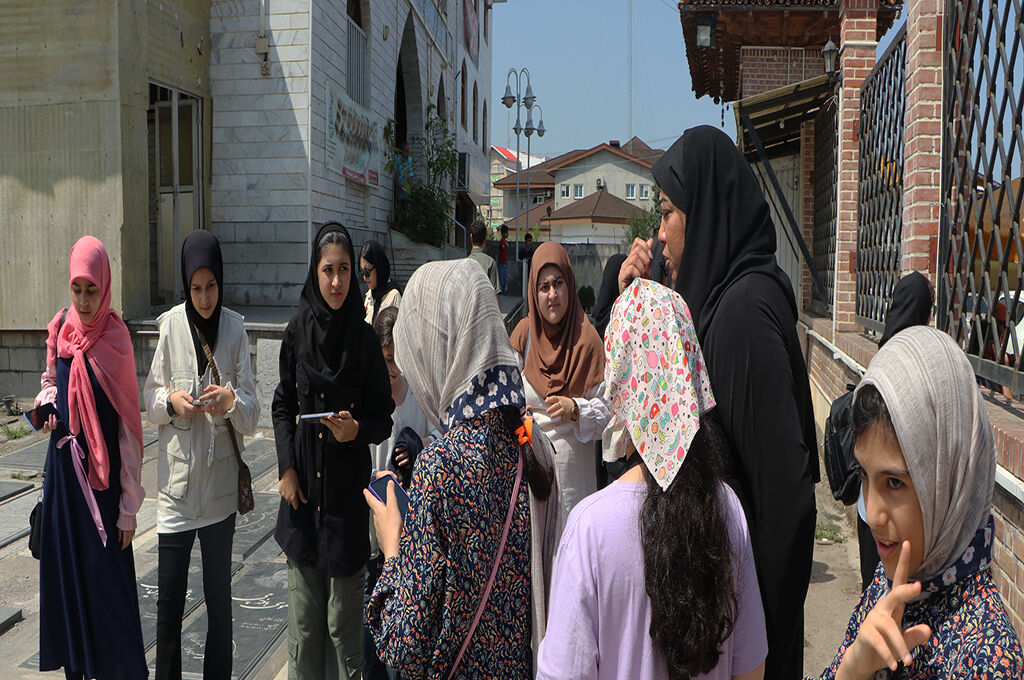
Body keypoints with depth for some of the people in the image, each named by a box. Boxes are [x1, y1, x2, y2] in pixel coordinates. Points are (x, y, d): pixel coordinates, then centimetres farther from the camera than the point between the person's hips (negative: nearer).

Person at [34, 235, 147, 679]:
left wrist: (129, 508, -11)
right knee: (65, 568, 12)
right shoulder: (58, 329, 1)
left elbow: (129, 429, -11)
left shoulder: (116, 340, -13)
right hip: (63, 465, 5)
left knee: (106, 578, 1)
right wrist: (46, 403, -4)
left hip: (104, 474, -5)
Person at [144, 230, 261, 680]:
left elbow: (252, 414, -2)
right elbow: (150, 399, 6)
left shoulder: (235, 328, -1)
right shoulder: (171, 324, -2)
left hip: (220, 481, 0)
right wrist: (171, 401, -15)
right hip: (177, 479, 0)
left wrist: (232, 401, -22)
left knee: (219, 598, 9)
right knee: (168, 598, 6)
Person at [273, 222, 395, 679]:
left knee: (343, 618, 5)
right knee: (303, 613, 12)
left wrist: (356, 430, -21)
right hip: (303, 486, 2)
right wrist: (286, 467, -2)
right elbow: (283, 406, 8)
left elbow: (383, 419, -1)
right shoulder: (297, 331, 1)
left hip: (347, 489, -2)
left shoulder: (364, 338, -5)